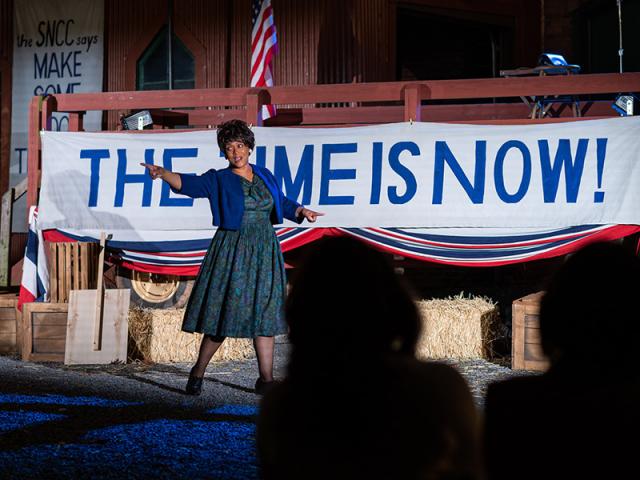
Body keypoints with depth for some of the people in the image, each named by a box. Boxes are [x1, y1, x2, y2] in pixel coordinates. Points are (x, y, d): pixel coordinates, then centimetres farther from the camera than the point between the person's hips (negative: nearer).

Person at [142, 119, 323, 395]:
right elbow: (189, 184, -16)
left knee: (265, 315, 4)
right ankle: (198, 372, 11)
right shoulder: (219, 180, 0)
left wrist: (301, 211, 4)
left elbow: (282, 204, 24)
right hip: (232, 252, -4)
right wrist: (162, 173, -34)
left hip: (264, 253, 4)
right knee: (224, 314, -5)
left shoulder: (264, 176, 14)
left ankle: (266, 379, 9)